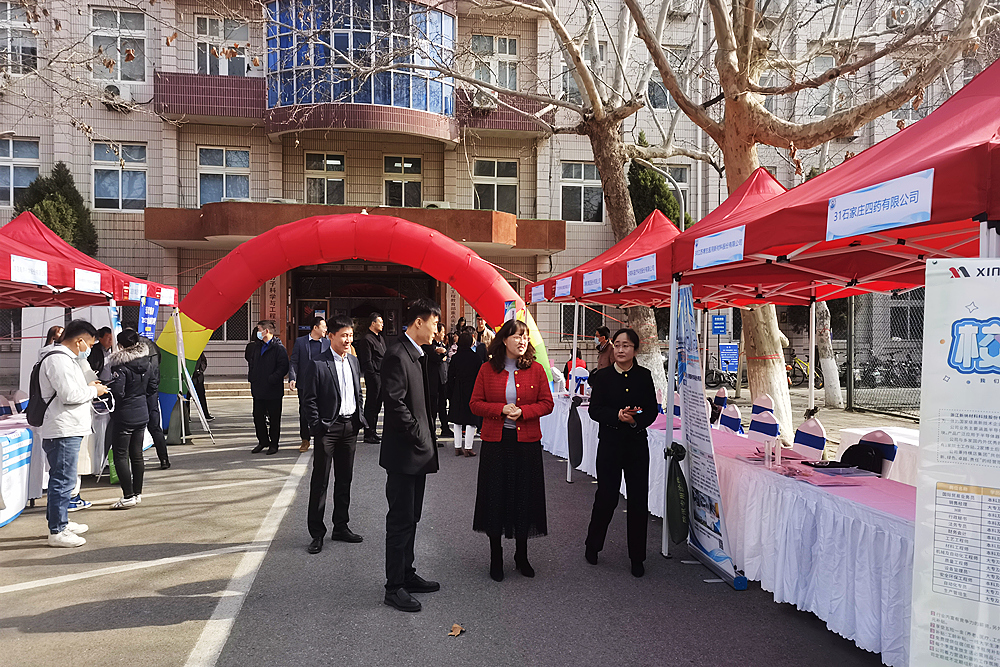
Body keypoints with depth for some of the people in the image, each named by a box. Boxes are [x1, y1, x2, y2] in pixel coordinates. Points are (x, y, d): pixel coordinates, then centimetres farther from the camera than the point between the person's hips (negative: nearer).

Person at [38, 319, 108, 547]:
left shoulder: (66, 358, 19)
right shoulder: (58, 359, -16)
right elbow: (69, 395, -22)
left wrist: (88, 386, 13)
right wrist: (94, 391, -8)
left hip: (68, 428, 12)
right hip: (62, 430, -12)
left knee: (61, 478, 19)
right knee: (63, 480, -7)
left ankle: (61, 522, 31)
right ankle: (57, 532, -2)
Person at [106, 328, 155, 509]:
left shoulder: (121, 366, -17)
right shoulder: (147, 363, 5)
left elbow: (117, 392, -22)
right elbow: (152, 388, 14)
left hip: (124, 416, -7)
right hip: (142, 414, 7)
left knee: (120, 455, 0)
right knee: (137, 454, 14)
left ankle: (128, 496, -1)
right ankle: (137, 493, 21)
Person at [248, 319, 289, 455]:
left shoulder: (278, 348, -11)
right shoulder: (258, 347, 15)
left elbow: (283, 367, -18)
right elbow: (252, 364, 26)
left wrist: (271, 380, -22)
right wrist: (251, 377, 10)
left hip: (273, 391, -7)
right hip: (258, 390, 7)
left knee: (274, 418, 4)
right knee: (258, 417, 11)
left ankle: (273, 444, 14)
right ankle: (262, 441, 24)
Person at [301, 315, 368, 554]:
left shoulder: (354, 361, 11)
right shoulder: (317, 364, -10)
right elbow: (309, 399, -9)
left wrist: (360, 418, 9)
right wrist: (317, 426, -13)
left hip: (350, 427, 6)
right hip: (328, 428, -6)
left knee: (345, 479, 14)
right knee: (320, 481, 1)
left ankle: (341, 527, 25)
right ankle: (317, 533, 10)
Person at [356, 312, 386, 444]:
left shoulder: (380, 338, 18)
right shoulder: (367, 339, -11)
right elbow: (367, 361, -14)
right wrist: (374, 376, -17)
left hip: (381, 376, 9)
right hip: (373, 376, -9)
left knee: (377, 405, 14)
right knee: (371, 405, -3)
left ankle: (373, 432, 22)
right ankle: (369, 434, 4)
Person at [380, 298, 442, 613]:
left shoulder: (417, 354, 13)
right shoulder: (397, 355, -18)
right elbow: (395, 404, -23)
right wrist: (420, 437, -17)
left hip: (418, 451, 10)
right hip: (403, 452, -10)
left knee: (410, 518, 18)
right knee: (400, 521, 0)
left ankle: (407, 574, 30)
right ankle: (394, 587, 10)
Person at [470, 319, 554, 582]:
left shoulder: (535, 369, 1)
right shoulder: (488, 370, 0)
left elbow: (547, 403, 2)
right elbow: (476, 404, 0)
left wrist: (522, 411, -14)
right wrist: (501, 409, -16)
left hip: (527, 442, 1)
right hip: (495, 442, -1)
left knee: (525, 497, 7)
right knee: (495, 498, 5)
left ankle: (521, 556, 27)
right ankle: (496, 557, 23)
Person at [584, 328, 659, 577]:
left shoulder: (644, 376, 4)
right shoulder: (602, 376, 0)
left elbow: (652, 411, 2)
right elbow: (595, 410, -6)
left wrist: (636, 419, -18)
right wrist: (617, 415, -22)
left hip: (637, 444, 2)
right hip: (610, 443, -1)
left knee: (639, 500, 3)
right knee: (606, 497, 2)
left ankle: (637, 557, 18)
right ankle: (593, 546, 26)